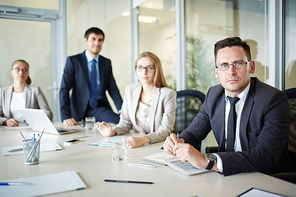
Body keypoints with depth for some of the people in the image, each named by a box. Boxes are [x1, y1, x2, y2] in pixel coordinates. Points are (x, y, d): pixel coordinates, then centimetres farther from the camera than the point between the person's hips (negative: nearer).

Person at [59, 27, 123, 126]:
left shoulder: (106, 63, 12)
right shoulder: (73, 61, 0)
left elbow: (113, 89, 10)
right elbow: (64, 89, -6)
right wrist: (66, 117, -17)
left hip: (100, 108, 3)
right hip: (80, 110, -2)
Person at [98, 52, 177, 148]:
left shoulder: (168, 94, -10)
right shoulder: (130, 90, 5)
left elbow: (166, 130, -15)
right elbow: (126, 122, 11)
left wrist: (144, 139, -32)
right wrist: (113, 131, -9)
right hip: (136, 144, 4)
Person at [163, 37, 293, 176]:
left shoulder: (275, 100, -17)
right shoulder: (213, 94, 1)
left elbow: (266, 156, -28)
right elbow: (193, 132, 7)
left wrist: (207, 160, -37)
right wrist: (179, 143, -17)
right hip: (228, 174, 5)